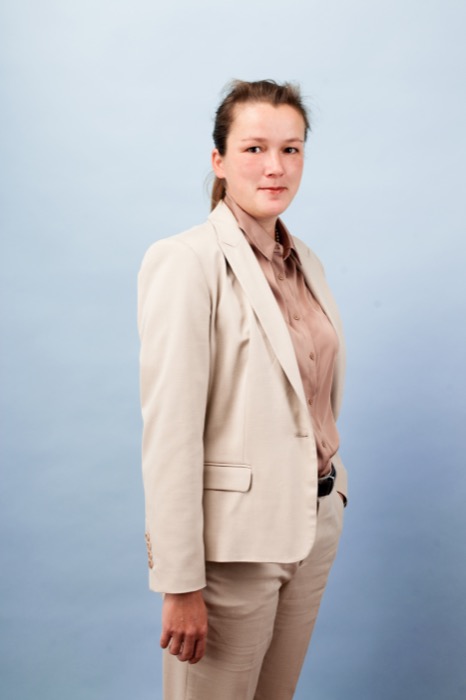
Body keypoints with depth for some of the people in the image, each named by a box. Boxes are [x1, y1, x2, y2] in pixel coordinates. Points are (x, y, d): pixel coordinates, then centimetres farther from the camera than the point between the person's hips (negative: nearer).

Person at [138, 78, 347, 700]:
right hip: (234, 539, -7)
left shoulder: (305, 263, 7)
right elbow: (169, 431, -19)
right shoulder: (185, 261, -15)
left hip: (314, 525, 7)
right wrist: (180, 583, -18)